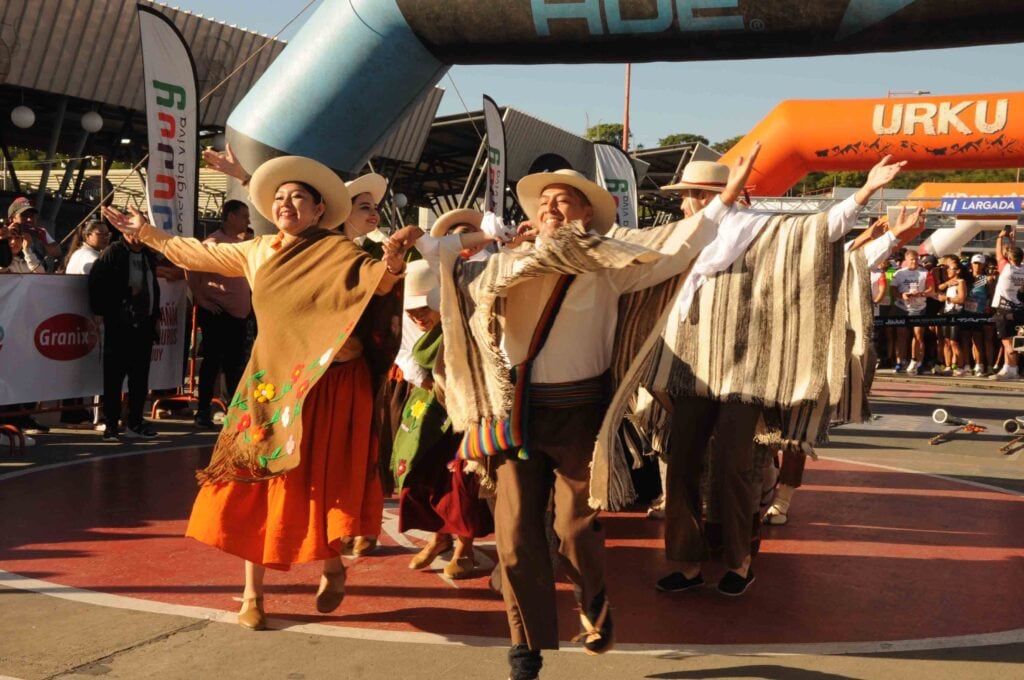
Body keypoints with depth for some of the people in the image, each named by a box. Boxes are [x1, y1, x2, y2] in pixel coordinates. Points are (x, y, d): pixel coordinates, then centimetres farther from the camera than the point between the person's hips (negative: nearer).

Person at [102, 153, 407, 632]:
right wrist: (146, 232, 26)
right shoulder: (257, 252, 10)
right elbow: (198, 254, 22)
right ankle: (253, 592, 17)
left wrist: (389, 266, -46)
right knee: (254, 482, 5)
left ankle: (333, 569, 28)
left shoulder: (337, 252, -7)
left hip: (328, 387, -5)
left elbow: (376, 280, -25)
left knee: (319, 482, 0)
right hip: (268, 383, 5)